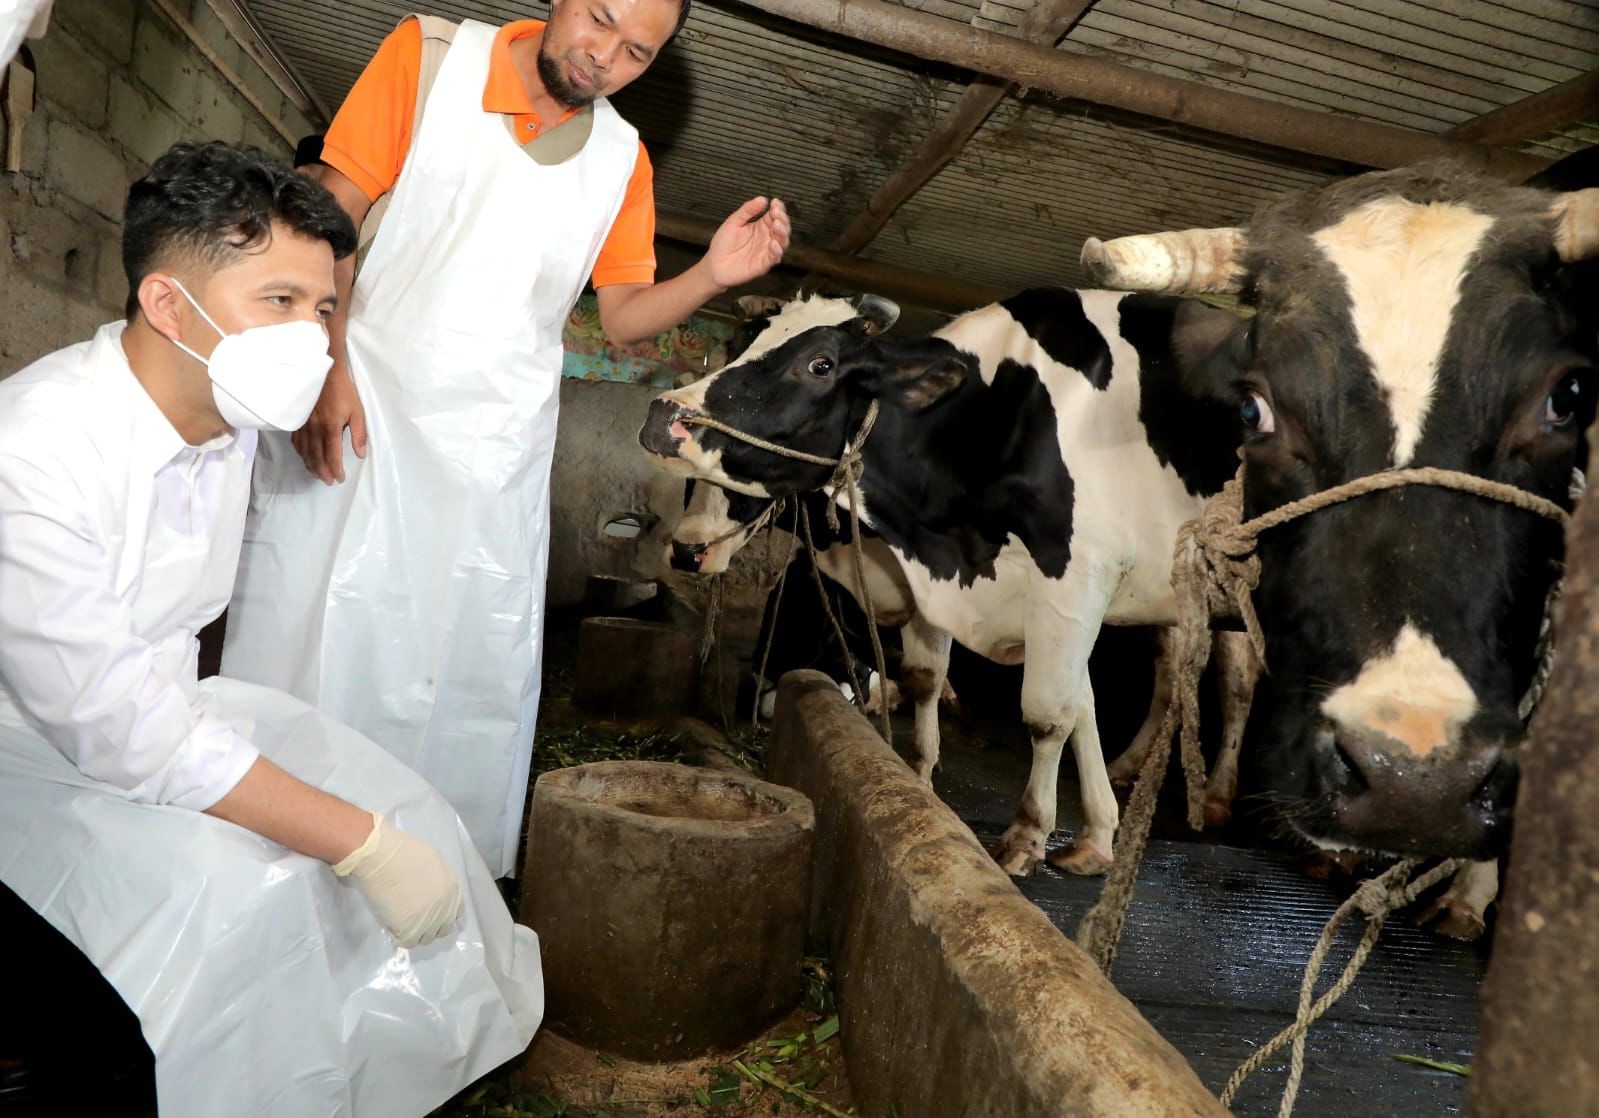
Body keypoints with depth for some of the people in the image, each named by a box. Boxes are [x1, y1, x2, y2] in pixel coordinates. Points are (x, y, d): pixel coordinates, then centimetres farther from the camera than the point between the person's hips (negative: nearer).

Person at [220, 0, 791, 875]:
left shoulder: (623, 161, 6)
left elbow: (623, 315, 8)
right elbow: (332, 213, -5)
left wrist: (712, 276, -11)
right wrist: (326, 368, -15)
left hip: (496, 454, 3)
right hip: (357, 410, -2)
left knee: (470, 672, 5)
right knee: (305, 633, 2)